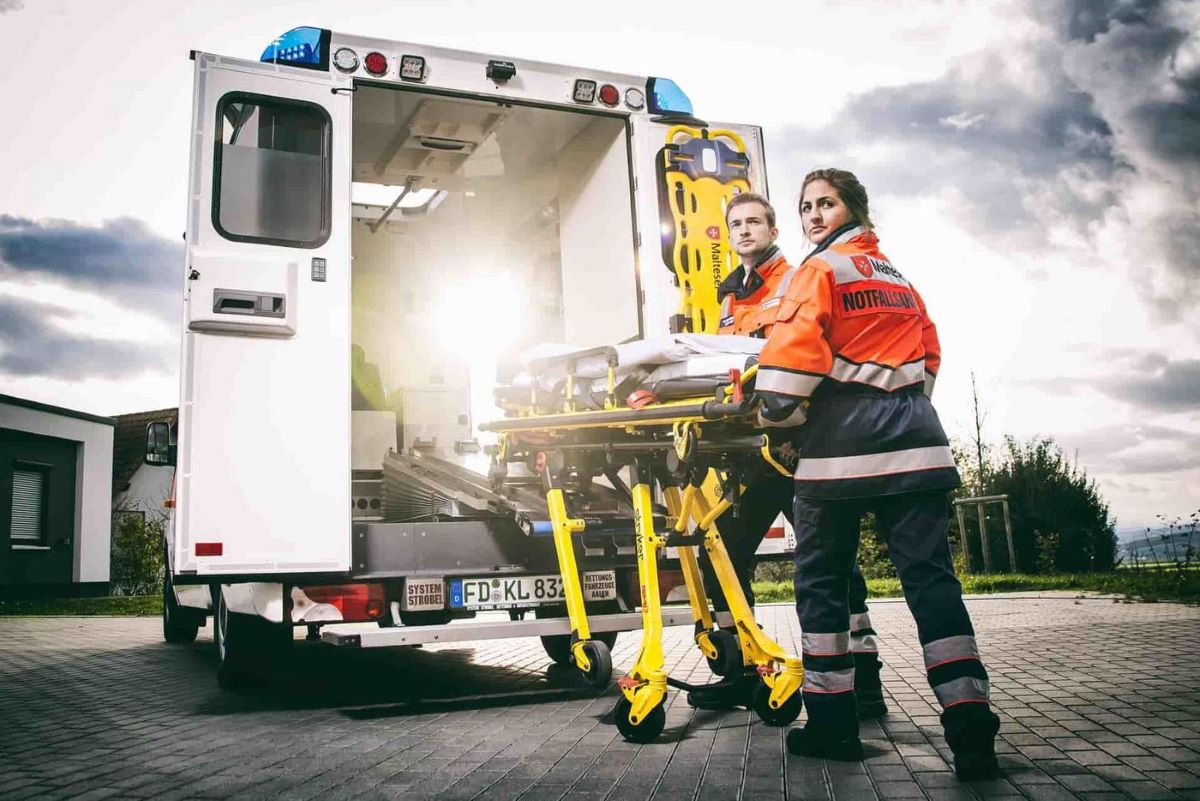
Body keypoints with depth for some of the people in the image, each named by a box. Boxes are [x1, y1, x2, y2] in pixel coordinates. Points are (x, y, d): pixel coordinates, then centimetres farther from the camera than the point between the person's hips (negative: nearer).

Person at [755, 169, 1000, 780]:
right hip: (916, 439, 6)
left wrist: (779, 417, 0)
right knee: (930, 575, 1)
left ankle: (832, 722, 9)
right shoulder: (899, 278, 22)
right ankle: (970, 722, -6)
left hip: (842, 443, -6)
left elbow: (793, 347, -13)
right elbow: (929, 354, 26)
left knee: (821, 576, 5)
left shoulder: (821, 270, 0)